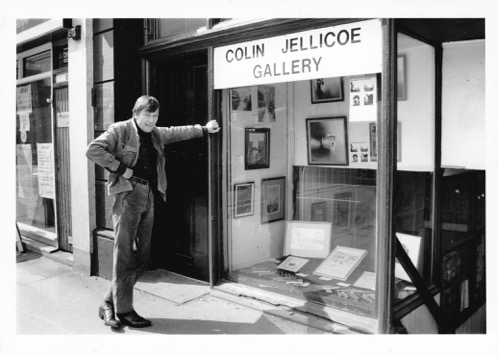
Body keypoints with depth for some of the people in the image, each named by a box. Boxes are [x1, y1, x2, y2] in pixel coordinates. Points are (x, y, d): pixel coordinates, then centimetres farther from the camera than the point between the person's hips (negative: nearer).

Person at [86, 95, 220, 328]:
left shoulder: (156, 134, 19)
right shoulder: (120, 130, -1)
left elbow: (179, 132, 34)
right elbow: (93, 150, -11)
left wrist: (205, 129, 36)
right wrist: (120, 167, -14)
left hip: (149, 196, 7)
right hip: (128, 193, -7)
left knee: (141, 257, 7)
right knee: (125, 255, -6)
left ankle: (109, 304, 19)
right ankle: (123, 311, 5)